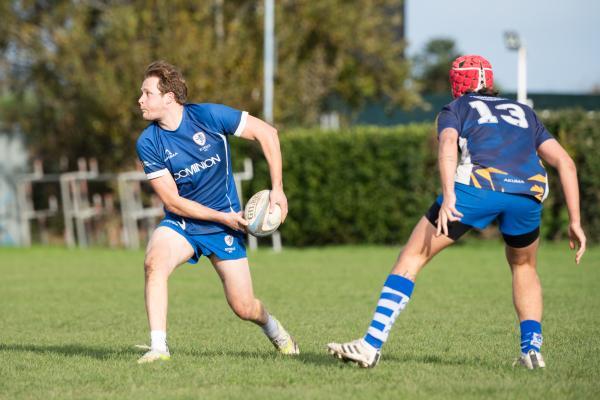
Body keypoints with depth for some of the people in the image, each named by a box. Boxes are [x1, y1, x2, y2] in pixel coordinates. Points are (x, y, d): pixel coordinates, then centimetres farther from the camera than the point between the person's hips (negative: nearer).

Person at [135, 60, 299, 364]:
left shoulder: (210, 116, -16)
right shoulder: (148, 143, -13)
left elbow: (267, 133, -7)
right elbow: (173, 201, -10)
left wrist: (277, 189, -10)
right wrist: (222, 216, -16)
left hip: (225, 223, -1)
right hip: (180, 222, 1)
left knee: (244, 308, 0)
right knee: (155, 262, -32)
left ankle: (272, 328, 36)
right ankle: (158, 347, -29)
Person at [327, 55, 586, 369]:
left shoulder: (455, 109, 25)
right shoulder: (524, 113, 36)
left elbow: (447, 145, 1)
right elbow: (565, 163, 25)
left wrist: (448, 197, -13)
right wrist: (575, 221, 23)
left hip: (479, 183, -3)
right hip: (530, 191, 3)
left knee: (412, 257, 6)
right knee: (523, 267, 32)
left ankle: (371, 345, -2)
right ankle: (532, 349, 17)